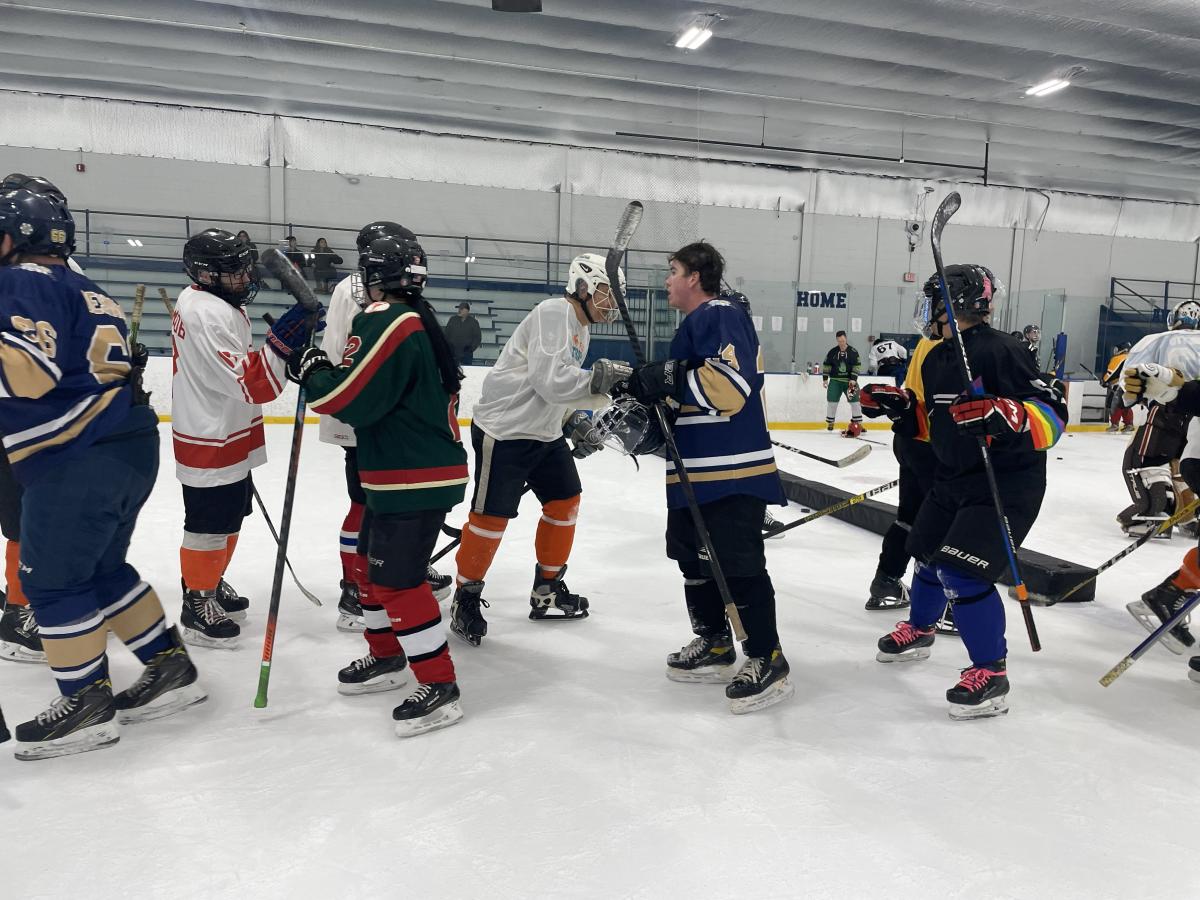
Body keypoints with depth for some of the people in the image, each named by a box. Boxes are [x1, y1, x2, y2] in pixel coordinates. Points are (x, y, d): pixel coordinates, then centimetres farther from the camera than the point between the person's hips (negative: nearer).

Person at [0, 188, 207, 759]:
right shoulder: (81, 291, 23)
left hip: (82, 456, -10)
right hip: (129, 445, 10)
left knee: (51, 579, 1)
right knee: (102, 568, 18)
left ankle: (87, 705, 10)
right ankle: (170, 668, 23)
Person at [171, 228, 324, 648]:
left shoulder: (203, 300, 8)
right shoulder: (208, 316, -26)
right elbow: (253, 384, -32)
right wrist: (282, 340, -41)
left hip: (227, 436, 11)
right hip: (210, 443, -11)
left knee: (230, 516, 22)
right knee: (208, 526, 3)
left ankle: (212, 584, 41)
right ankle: (198, 605, 19)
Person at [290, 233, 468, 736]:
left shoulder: (387, 322, -15)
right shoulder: (419, 322, 16)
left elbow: (350, 398, -19)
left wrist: (311, 371, -1)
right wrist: (325, 371, 10)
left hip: (414, 479, -11)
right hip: (413, 473, 11)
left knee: (398, 578, -8)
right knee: (377, 565, 20)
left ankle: (439, 686, -1)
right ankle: (385, 657, 35)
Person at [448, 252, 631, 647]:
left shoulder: (580, 329, 15)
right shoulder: (553, 313, -17)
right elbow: (549, 381, -28)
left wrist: (577, 423, 11)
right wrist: (600, 379, -30)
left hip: (544, 433, 10)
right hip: (504, 430, -10)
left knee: (566, 501, 12)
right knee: (492, 515, -5)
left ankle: (548, 590, 26)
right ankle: (465, 598, 12)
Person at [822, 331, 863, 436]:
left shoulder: (853, 352, -2)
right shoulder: (832, 352, 1)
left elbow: (857, 366, -4)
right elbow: (826, 365, 5)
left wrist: (853, 379, -13)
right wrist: (825, 378, 0)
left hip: (849, 380, -1)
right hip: (835, 380, 1)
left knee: (854, 401, -2)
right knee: (832, 401, -2)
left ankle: (858, 423, 7)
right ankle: (829, 422, 12)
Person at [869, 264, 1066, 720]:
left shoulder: (1000, 351, -20)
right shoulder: (935, 359, 6)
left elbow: (1053, 415, -23)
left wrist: (1005, 415, -40)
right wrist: (903, 406, 6)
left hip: (1007, 484, -9)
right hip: (953, 477, 9)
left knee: (962, 572, -16)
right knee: (928, 554, 19)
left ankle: (990, 674, 1)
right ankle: (919, 630, 45)